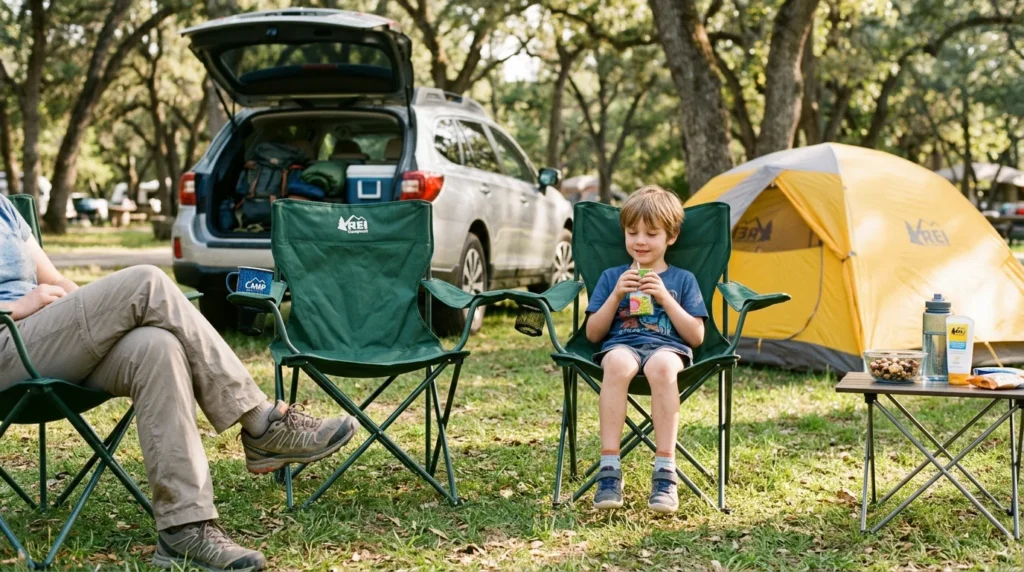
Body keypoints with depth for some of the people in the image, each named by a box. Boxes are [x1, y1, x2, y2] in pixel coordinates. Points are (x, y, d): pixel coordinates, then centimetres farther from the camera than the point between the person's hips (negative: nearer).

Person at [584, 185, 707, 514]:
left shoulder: (683, 280, 18)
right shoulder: (612, 276, 20)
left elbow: (696, 337, 8)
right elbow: (593, 334, 13)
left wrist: (664, 297, -3)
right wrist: (616, 294, -1)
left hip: (667, 348, -1)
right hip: (621, 345, 1)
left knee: (661, 366, -40)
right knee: (618, 363, -39)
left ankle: (665, 472, -39)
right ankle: (609, 470, -39)